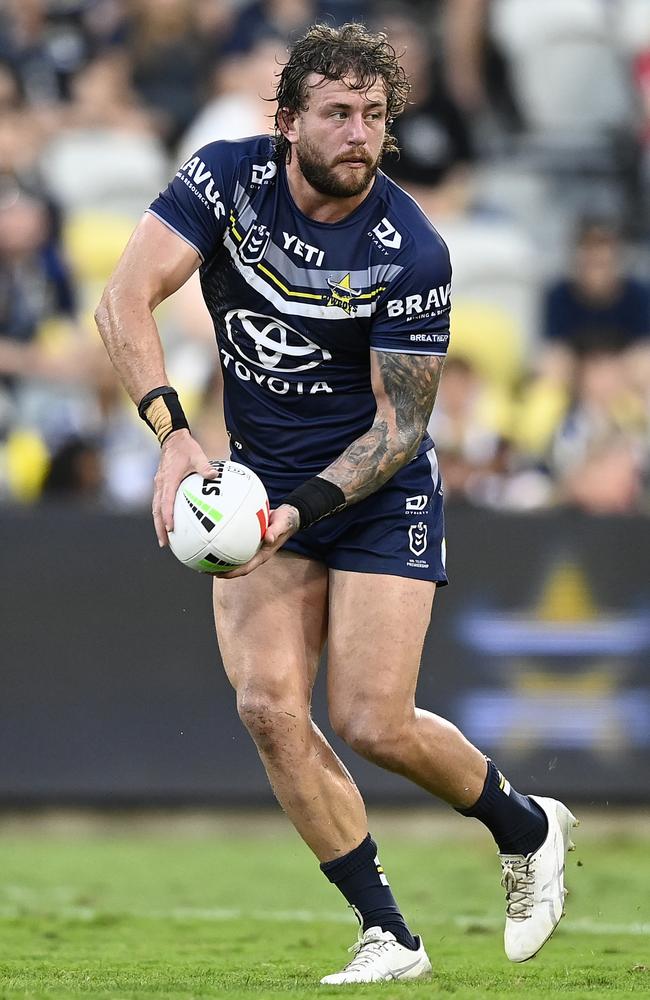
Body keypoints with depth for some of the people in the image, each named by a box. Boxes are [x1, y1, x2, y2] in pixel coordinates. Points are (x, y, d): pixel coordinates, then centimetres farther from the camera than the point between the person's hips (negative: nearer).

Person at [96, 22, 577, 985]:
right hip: (261, 478, 3)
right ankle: (388, 935, -2)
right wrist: (173, 430, -33)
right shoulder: (227, 178, -12)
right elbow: (125, 301, -19)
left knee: (372, 721, -11)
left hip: (383, 493, -3)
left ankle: (527, 828, 20)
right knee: (268, 706, -13)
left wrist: (304, 508, -30)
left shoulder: (412, 253, -20)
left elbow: (400, 424, -16)